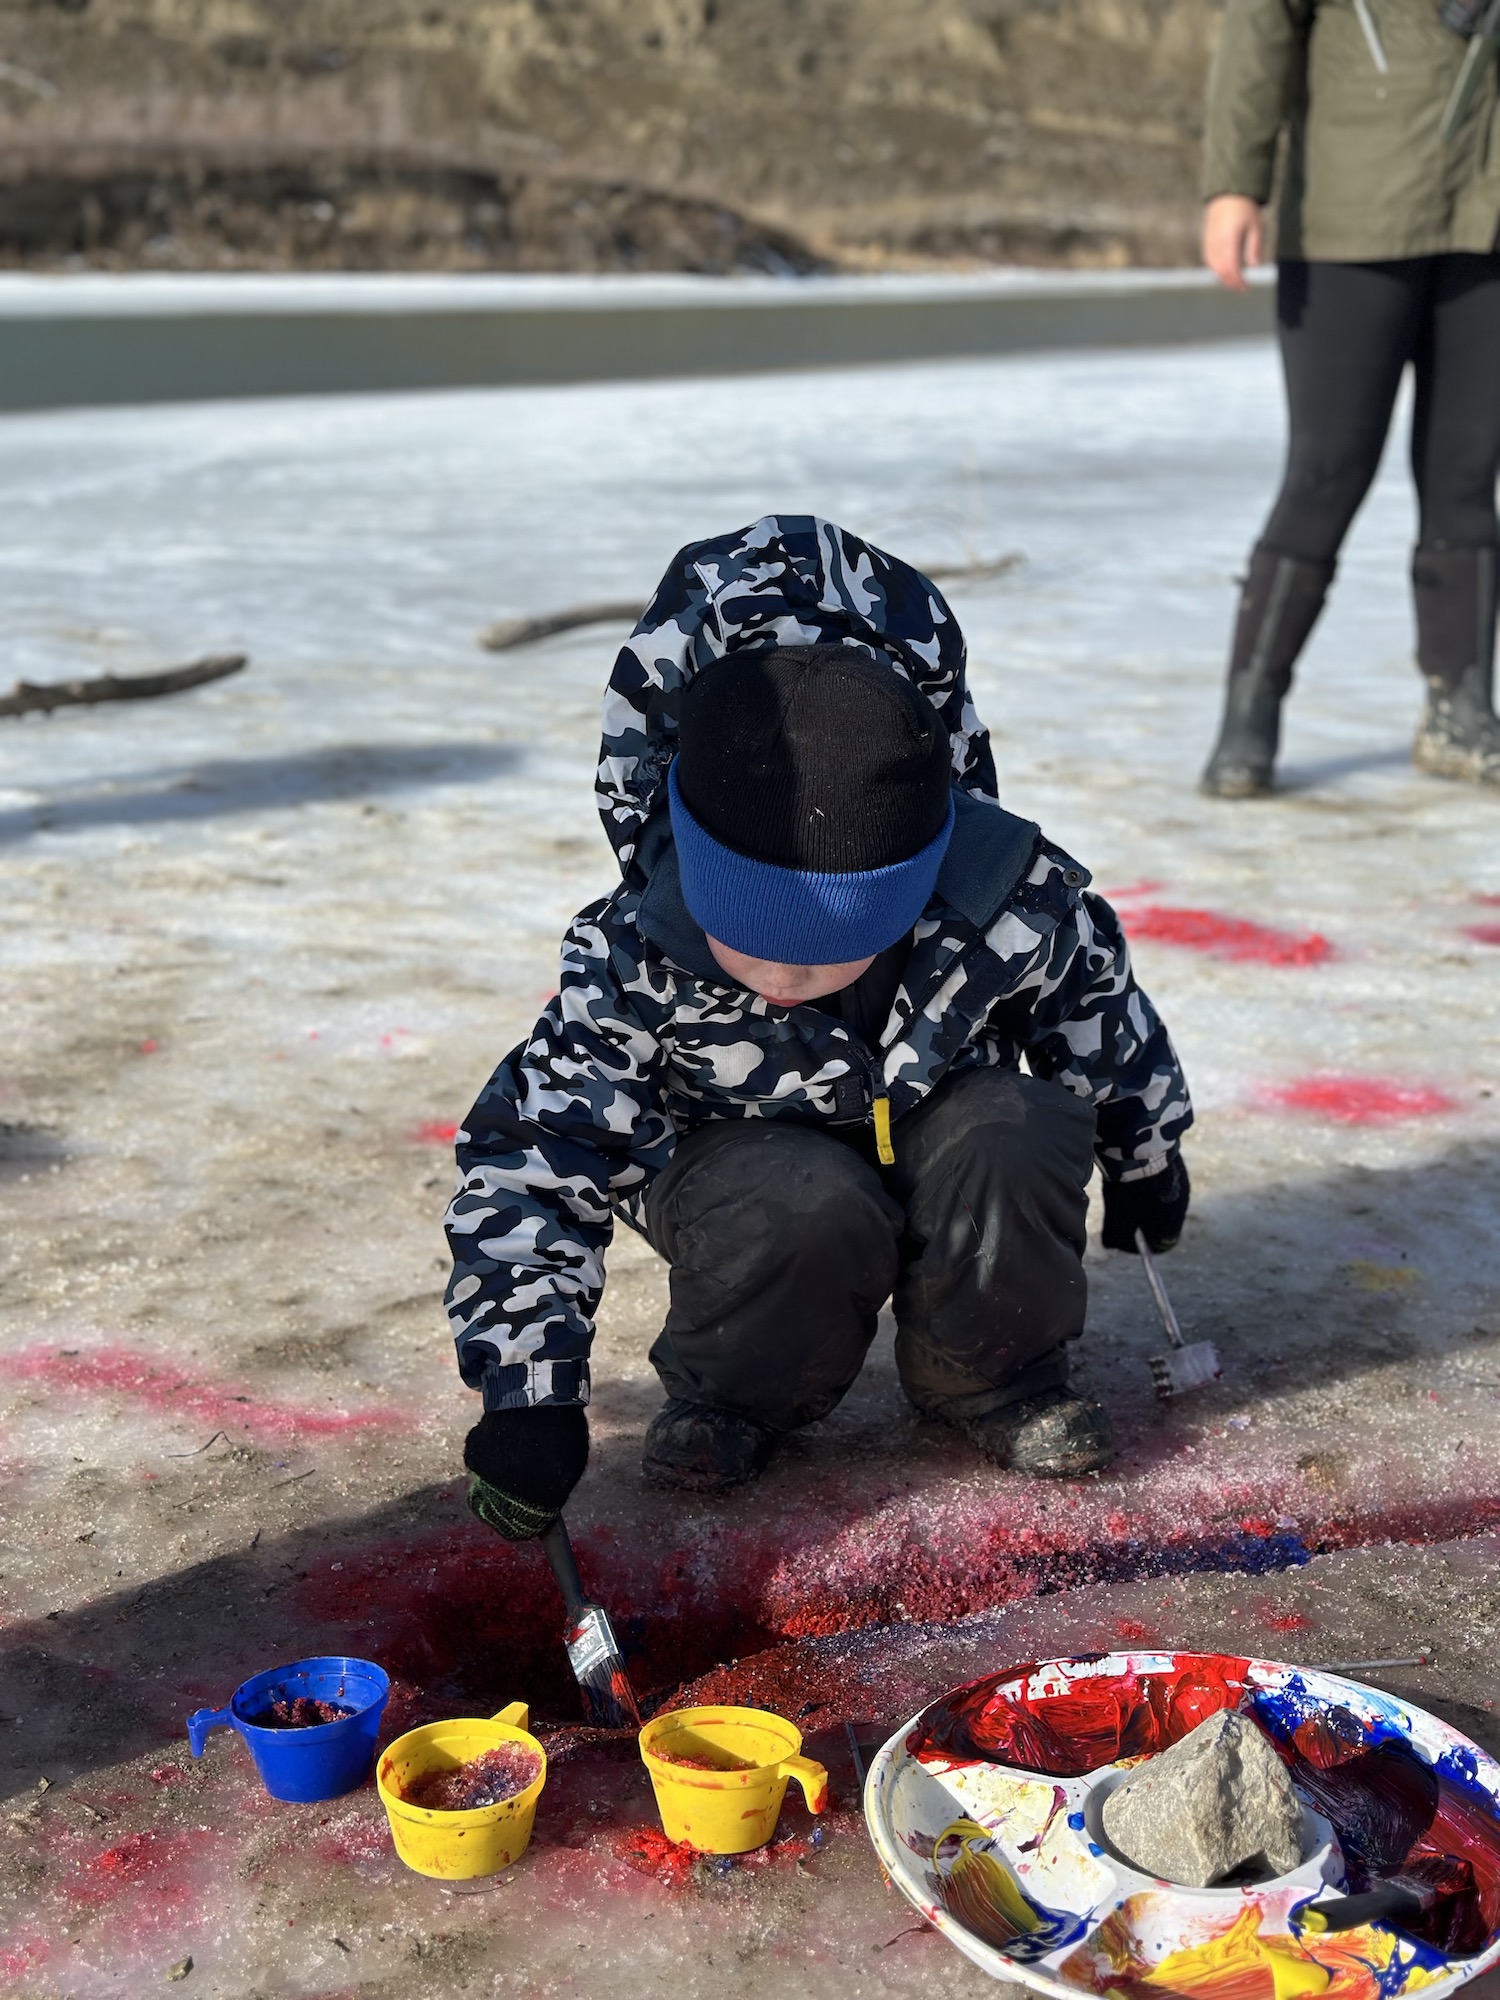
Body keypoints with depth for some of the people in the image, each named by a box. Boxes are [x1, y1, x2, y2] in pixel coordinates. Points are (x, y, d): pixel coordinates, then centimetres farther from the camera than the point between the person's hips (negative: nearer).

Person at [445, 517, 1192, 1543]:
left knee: (1016, 1135, -31)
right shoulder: (635, 965, -31)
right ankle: (736, 1390, -3)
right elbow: (532, 1160, -28)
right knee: (811, 1212, -36)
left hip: (939, 1126, 2)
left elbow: (1098, 1007, -3)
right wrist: (531, 1393, -34)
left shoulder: (1016, 909, -27)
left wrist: (1142, 1150, 14)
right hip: (742, 1160, -2)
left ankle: (994, 1372, -3)